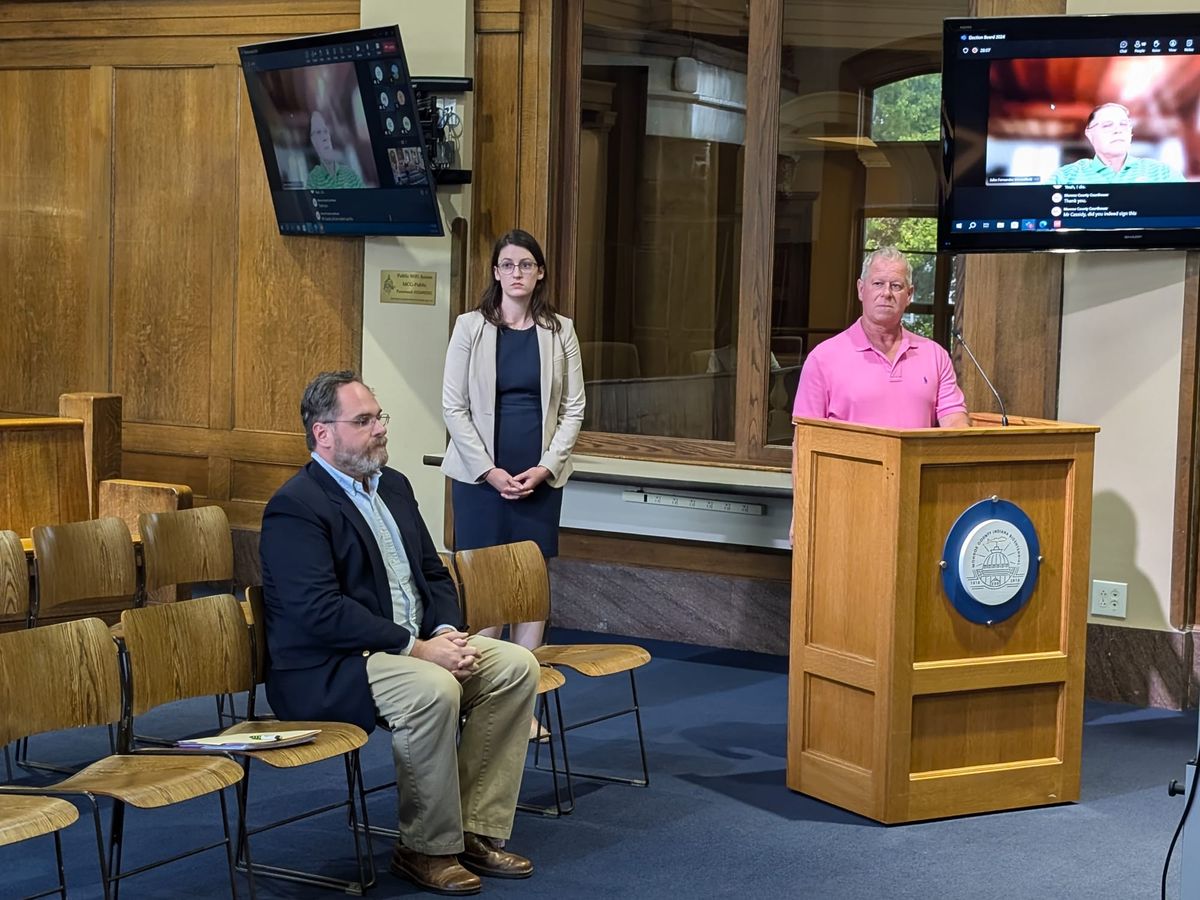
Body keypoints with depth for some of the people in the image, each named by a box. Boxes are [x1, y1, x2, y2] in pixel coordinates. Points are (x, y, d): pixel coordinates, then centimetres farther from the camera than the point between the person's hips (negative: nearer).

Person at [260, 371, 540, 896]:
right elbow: (321, 612, -24)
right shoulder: (295, 508, -14)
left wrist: (446, 632, -5)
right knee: (433, 690, -33)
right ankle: (427, 849, -13)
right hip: (325, 670, -9)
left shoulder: (393, 486, 13)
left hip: (415, 646, 9)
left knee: (516, 666, -7)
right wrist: (416, 649, -25)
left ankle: (476, 830, -2)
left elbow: (433, 573, 16)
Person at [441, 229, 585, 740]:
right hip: (480, 475, -2)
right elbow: (454, 406, -2)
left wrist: (546, 468, -6)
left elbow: (573, 408, 5)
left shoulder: (559, 332, 5)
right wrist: (490, 471, -9)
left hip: (540, 478, 2)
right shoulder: (471, 328, 0)